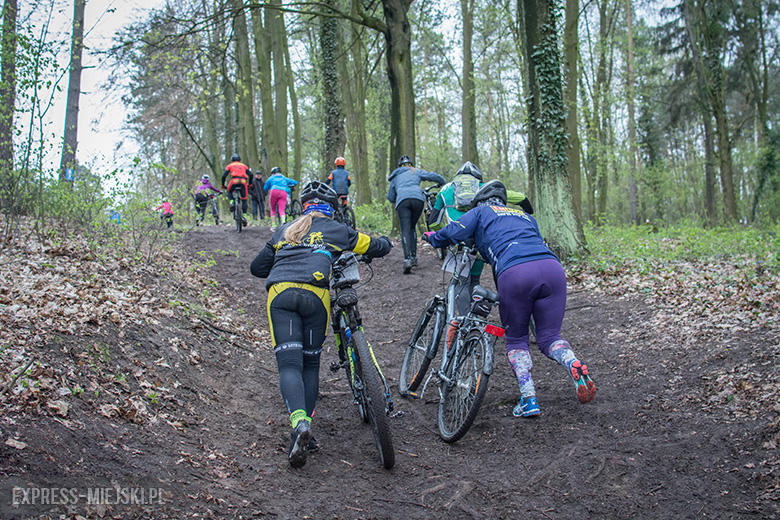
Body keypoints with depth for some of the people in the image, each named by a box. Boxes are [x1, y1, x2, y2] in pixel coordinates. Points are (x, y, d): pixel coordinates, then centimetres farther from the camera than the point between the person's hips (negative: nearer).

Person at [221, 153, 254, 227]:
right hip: (243, 182, 1)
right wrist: (249, 184, 25)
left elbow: (224, 176, 14)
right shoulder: (244, 166, 27)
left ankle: (232, 203, 3)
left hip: (234, 181, -1)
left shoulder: (230, 166, 23)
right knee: (244, 200, 7)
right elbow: (251, 175, 15)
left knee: (229, 191, 30)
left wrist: (223, 186, 26)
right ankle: (243, 216, -6)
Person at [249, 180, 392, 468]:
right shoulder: (336, 230, 23)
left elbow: (257, 267, 32)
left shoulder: (284, 231, 29)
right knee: (310, 363, 12)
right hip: (315, 294, -1)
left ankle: (299, 422, -31)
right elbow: (380, 246, 29)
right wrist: (381, 241, 54)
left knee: (289, 364, -7)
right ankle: (304, 430, 5)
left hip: (280, 293, 1)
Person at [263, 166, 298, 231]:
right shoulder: (284, 178, 33)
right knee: (281, 210, -4)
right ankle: (283, 222, -31)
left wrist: (267, 192, 51)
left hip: (274, 191, -1)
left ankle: (273, 226, 5)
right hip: (284, 192, 1)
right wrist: (289, 186, 52)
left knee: (273, 210, 13)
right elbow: (295, 182, 33)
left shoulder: (271, 178, 28)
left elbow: (265, 188, 28)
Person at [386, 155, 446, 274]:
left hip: (402, 201, -1)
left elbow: (390, 197, 30)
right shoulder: (416, 172, 28)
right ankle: (414, 257, 10)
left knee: (405, 230, -10)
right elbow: (433, 176, 17)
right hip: (418, 199, 1)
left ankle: (408, 259, -28)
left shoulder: (395, 176, 31)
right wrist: (444, 182, 35)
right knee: (412, 228, 17)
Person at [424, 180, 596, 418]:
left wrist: (432, 237, 39)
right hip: (552, 266, 4)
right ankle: (576, 366, -17)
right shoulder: (525, 216, 38)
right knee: (549, 337, 14)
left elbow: (452, 233, 16)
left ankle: (529, 399, 1)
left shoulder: (481, 212, 25)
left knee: (516, 339, 15)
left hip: (515, 272, -4)